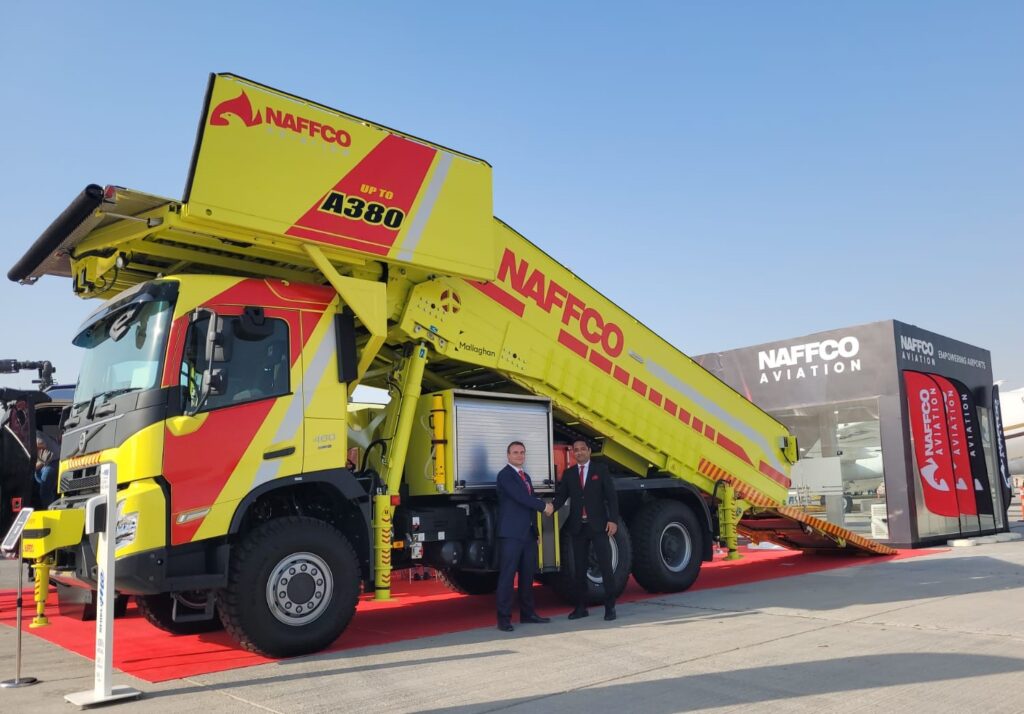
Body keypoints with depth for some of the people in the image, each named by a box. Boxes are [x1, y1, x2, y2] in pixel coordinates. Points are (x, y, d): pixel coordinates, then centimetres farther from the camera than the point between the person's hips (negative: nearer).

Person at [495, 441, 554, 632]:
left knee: (527, 574, 10)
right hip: (511, 534, -8)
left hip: (528, 533, 8)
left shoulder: (525, 476, 20)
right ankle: (504, 618, -5)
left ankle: (527, 612, 19)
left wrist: (535, 531, 19)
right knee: (507, 575, -7)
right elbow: (520, 497, -18)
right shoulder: (505, 475, -7)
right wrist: (544, 506, -8)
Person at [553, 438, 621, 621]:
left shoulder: (600, 470, 3)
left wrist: (613, 520, -11)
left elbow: (611, 496, -1)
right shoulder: (568, 473, 10)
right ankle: (581, 607, 16)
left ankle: (610, 607, 4)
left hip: (598, 525, -3)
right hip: (578, 527, 3)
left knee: (605, 565, -3)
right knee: (579, 568, 8)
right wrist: (551, 508, -20)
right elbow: (561, 495, 0)